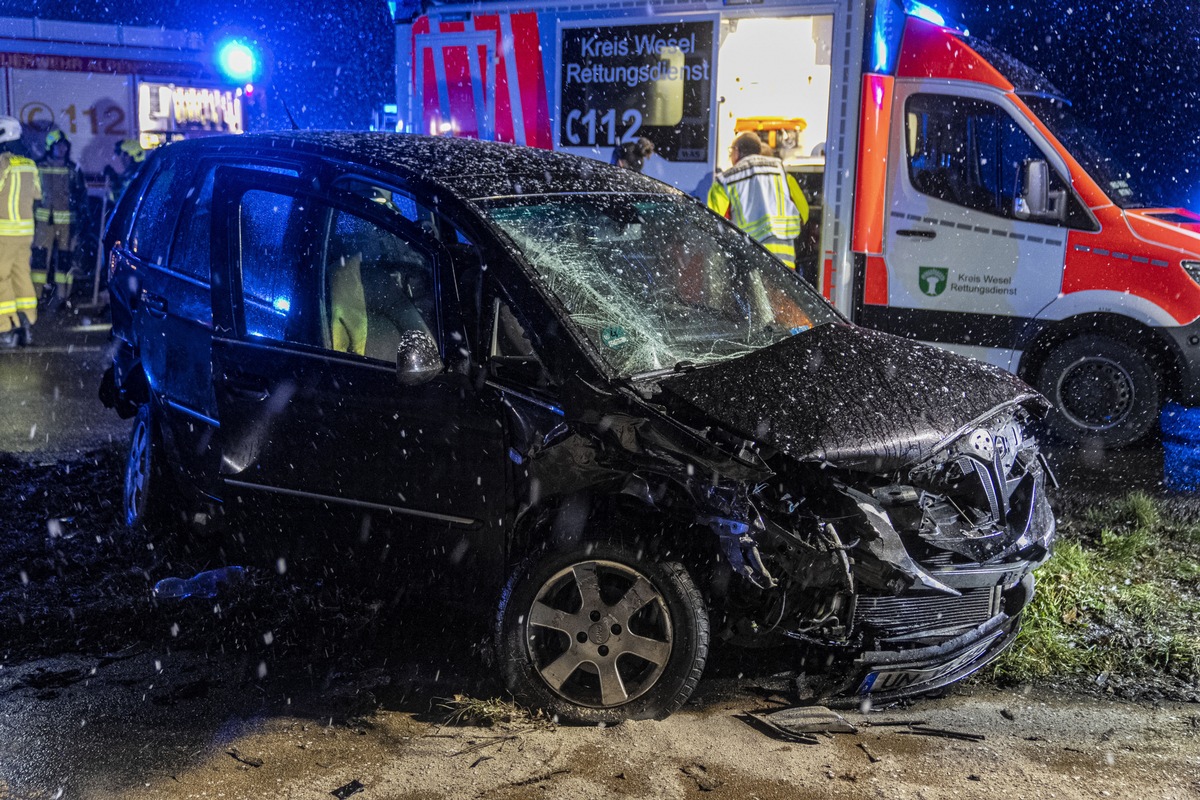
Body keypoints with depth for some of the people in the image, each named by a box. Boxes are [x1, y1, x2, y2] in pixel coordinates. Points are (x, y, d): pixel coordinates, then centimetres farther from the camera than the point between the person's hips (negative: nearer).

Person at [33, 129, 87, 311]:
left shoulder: (73, 169, 6)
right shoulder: (39, 167, 5)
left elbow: (82, 195, 9)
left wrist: (80, 217, 0)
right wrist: (30, 216, 7)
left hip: (67, 221, 1)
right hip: (44, 219, 0)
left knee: (66, 258, 2)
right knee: (40, 256, -4)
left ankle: (61, 295, 8)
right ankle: (36, 293, 2)